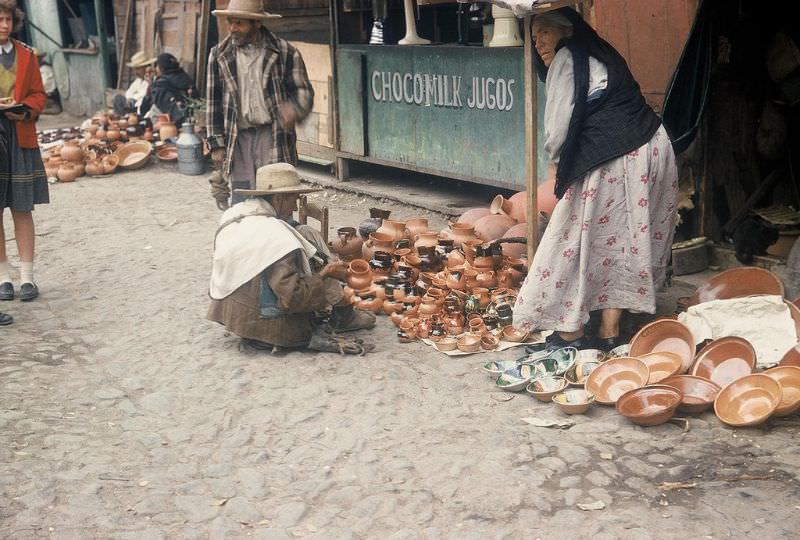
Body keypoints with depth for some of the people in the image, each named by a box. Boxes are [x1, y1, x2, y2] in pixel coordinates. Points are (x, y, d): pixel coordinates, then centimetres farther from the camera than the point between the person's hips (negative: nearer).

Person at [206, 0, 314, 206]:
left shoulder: (284, 52, 2)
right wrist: (216, 144, 5)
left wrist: (294, 109, -19)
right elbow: (213, 102, 10)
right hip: (238, 137, 2)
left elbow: (303, 90, 5)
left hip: (273, 135, -2)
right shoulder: (220, 54, 9)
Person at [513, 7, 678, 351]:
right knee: (626, 239, 13)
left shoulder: (566, 61, -3)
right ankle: (610, 330, 17)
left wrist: (557, 159, 13)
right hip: (653, 146, 9)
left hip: (610, 160, -9)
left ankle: (571, 330, 10)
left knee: (580, 239, 3)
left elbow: (558, 126, -6)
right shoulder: (600, 55, 22)